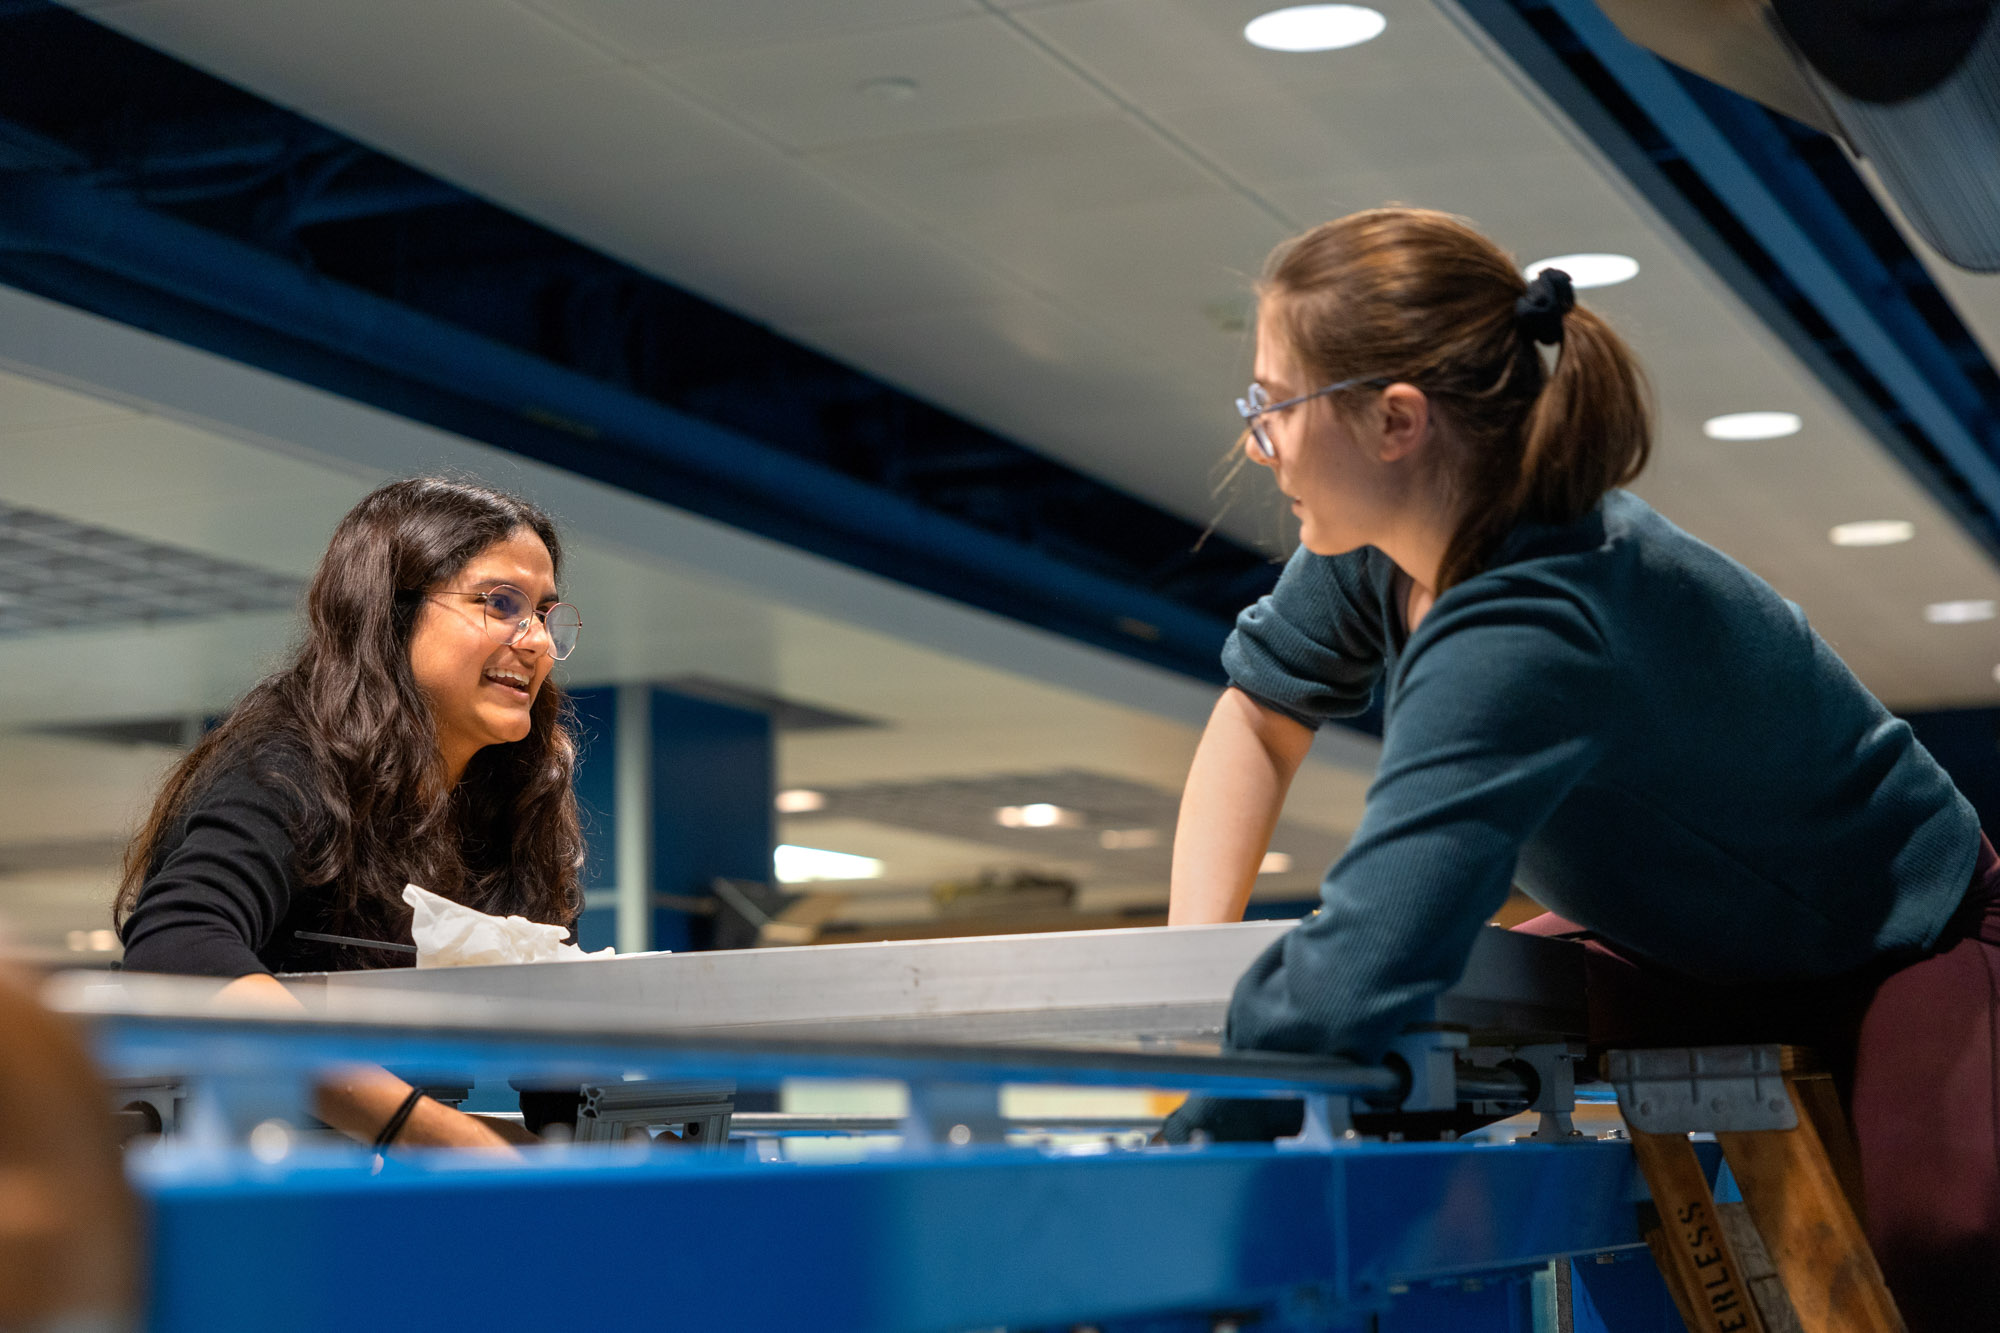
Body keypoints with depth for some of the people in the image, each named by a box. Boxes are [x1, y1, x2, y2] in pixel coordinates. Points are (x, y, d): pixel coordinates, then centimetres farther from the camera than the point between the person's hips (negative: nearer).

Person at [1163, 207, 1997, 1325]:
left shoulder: (1524, 640, -41)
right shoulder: (1384, 542, -14)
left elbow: (1353, 982, -50)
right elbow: (1261, 711, 3)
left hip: (1900, 934, -8)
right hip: (1681, 949, 9)